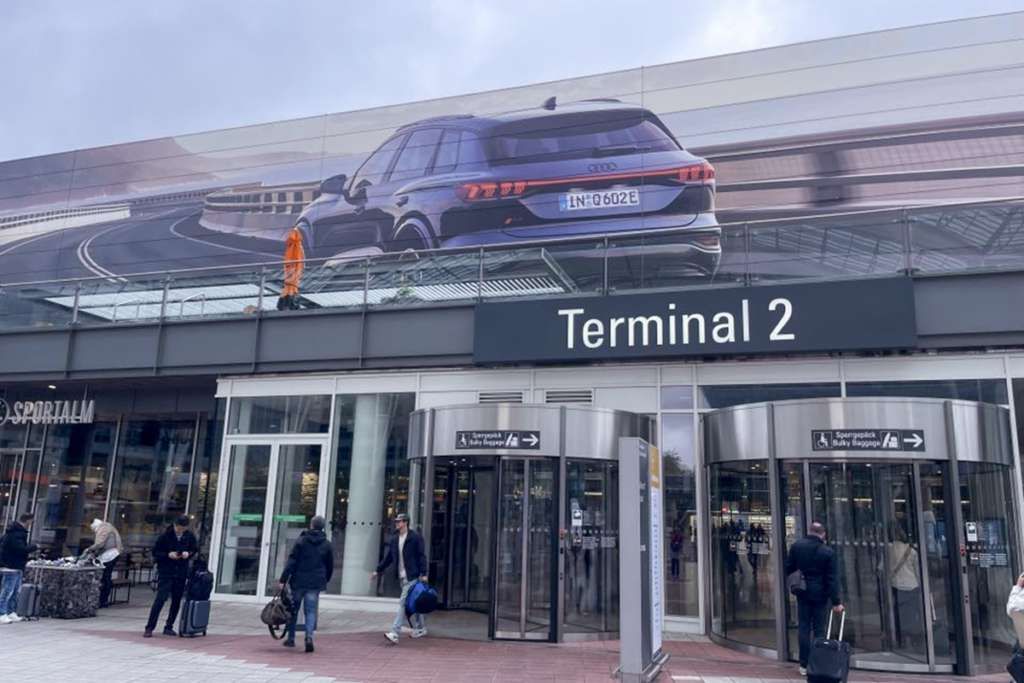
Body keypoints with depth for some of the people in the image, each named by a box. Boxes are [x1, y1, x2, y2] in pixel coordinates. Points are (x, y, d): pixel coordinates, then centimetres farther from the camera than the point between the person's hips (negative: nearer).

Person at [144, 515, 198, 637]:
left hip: (181, 573, 4)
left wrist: (189, 553, -9)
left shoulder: (190, 536, -1)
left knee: (177, 600, 7)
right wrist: (168, 555, -19)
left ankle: (169, 627, 18)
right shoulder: (165, 536, -10)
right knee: (160, 599, -10)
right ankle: (149, 628, -2)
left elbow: (195, 548, 13)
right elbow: (155, 552, -3)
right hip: (165, 573, -4)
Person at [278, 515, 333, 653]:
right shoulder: (327, 545, 3)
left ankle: (291, 638, 22)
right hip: (315, 583, 1)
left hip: (299, 581, -1)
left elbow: (291, 562, -8)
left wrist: (283, 580, -8)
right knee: (310, 611, 4)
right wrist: (325, 580, 23)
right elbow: (330, 566, 8)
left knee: (294, 609, 14)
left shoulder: (301, 541, -3)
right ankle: (309, 636, -16)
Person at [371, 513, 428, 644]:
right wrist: (377, 570, 8)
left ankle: (395, 633, -15)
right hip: (401, 577, 7)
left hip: (412, 576, -7)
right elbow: (388, 558, 14)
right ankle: (420, 628, 28)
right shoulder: (394, 540, 10)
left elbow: (421, 556, -10)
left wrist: (423, 573, -15)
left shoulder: (415, 537, -8)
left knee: (403, 602, -12)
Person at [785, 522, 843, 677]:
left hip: (803, 593, 1)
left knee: (803, 628, 7)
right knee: (819, 629, 8)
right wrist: (836, 602, -4)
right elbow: (832, 579, -8)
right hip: (820, 594, -1)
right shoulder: (828, 552, -9)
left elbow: (788, 569, 0)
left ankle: (804, 665, 10)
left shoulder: (796, 546, -4)